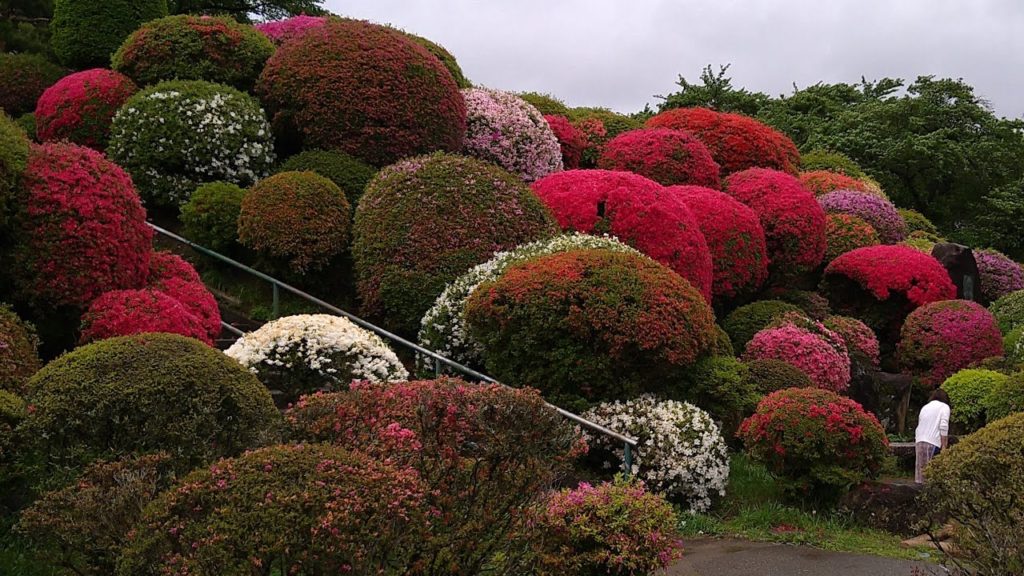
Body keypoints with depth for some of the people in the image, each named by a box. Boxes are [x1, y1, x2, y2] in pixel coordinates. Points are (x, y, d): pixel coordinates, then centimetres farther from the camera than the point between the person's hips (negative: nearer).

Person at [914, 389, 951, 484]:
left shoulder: (925, 407, 25)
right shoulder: (944, 407, 6)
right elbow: (943, 427, -6)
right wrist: (944, 446, -7)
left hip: (919, 441, 6)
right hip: (933, 442, -6)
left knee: (921, 470, 6)